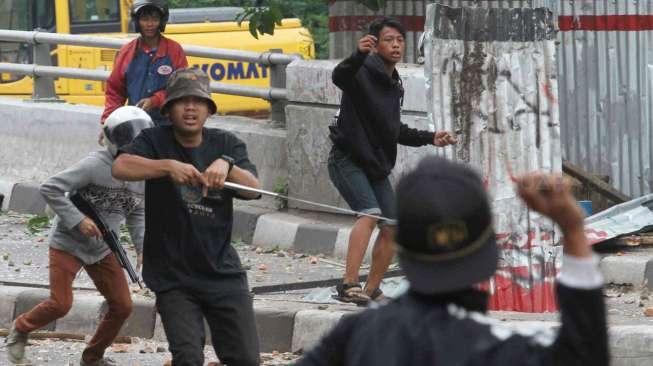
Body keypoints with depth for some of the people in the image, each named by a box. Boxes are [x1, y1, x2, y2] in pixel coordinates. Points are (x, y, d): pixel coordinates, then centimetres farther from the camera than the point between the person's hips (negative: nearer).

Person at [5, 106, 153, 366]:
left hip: (102, 249, 6)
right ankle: (20, 329, 21)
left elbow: (137, 215, 11)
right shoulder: (95, 165, -25)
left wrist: (143, 248, -4)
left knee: (122, 307, 2)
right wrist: (78, 220, -27)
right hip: (68, 244, -6)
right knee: (60, 305, -10)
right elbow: (49, 188, -24)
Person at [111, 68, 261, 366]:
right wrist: (169, 166, -36)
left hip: (222, 272, 3)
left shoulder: (227, 144, 5)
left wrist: (227, 166, -30)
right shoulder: (155, 140, -2)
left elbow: (253, 190, -10)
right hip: (173, 278, -2)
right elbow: (121, 167, -22)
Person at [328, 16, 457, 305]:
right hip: (348, 160, -8)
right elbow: (339, 76, -37)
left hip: (377, 166, 8)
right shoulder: (364, 72, -12)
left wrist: (429, 138, 17)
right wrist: (358, 55, -56)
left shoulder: (394, 86, 14)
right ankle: (348, 285, -30)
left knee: (392, 228, 5)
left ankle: (371, 291, 17)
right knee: (370, 213, -26)